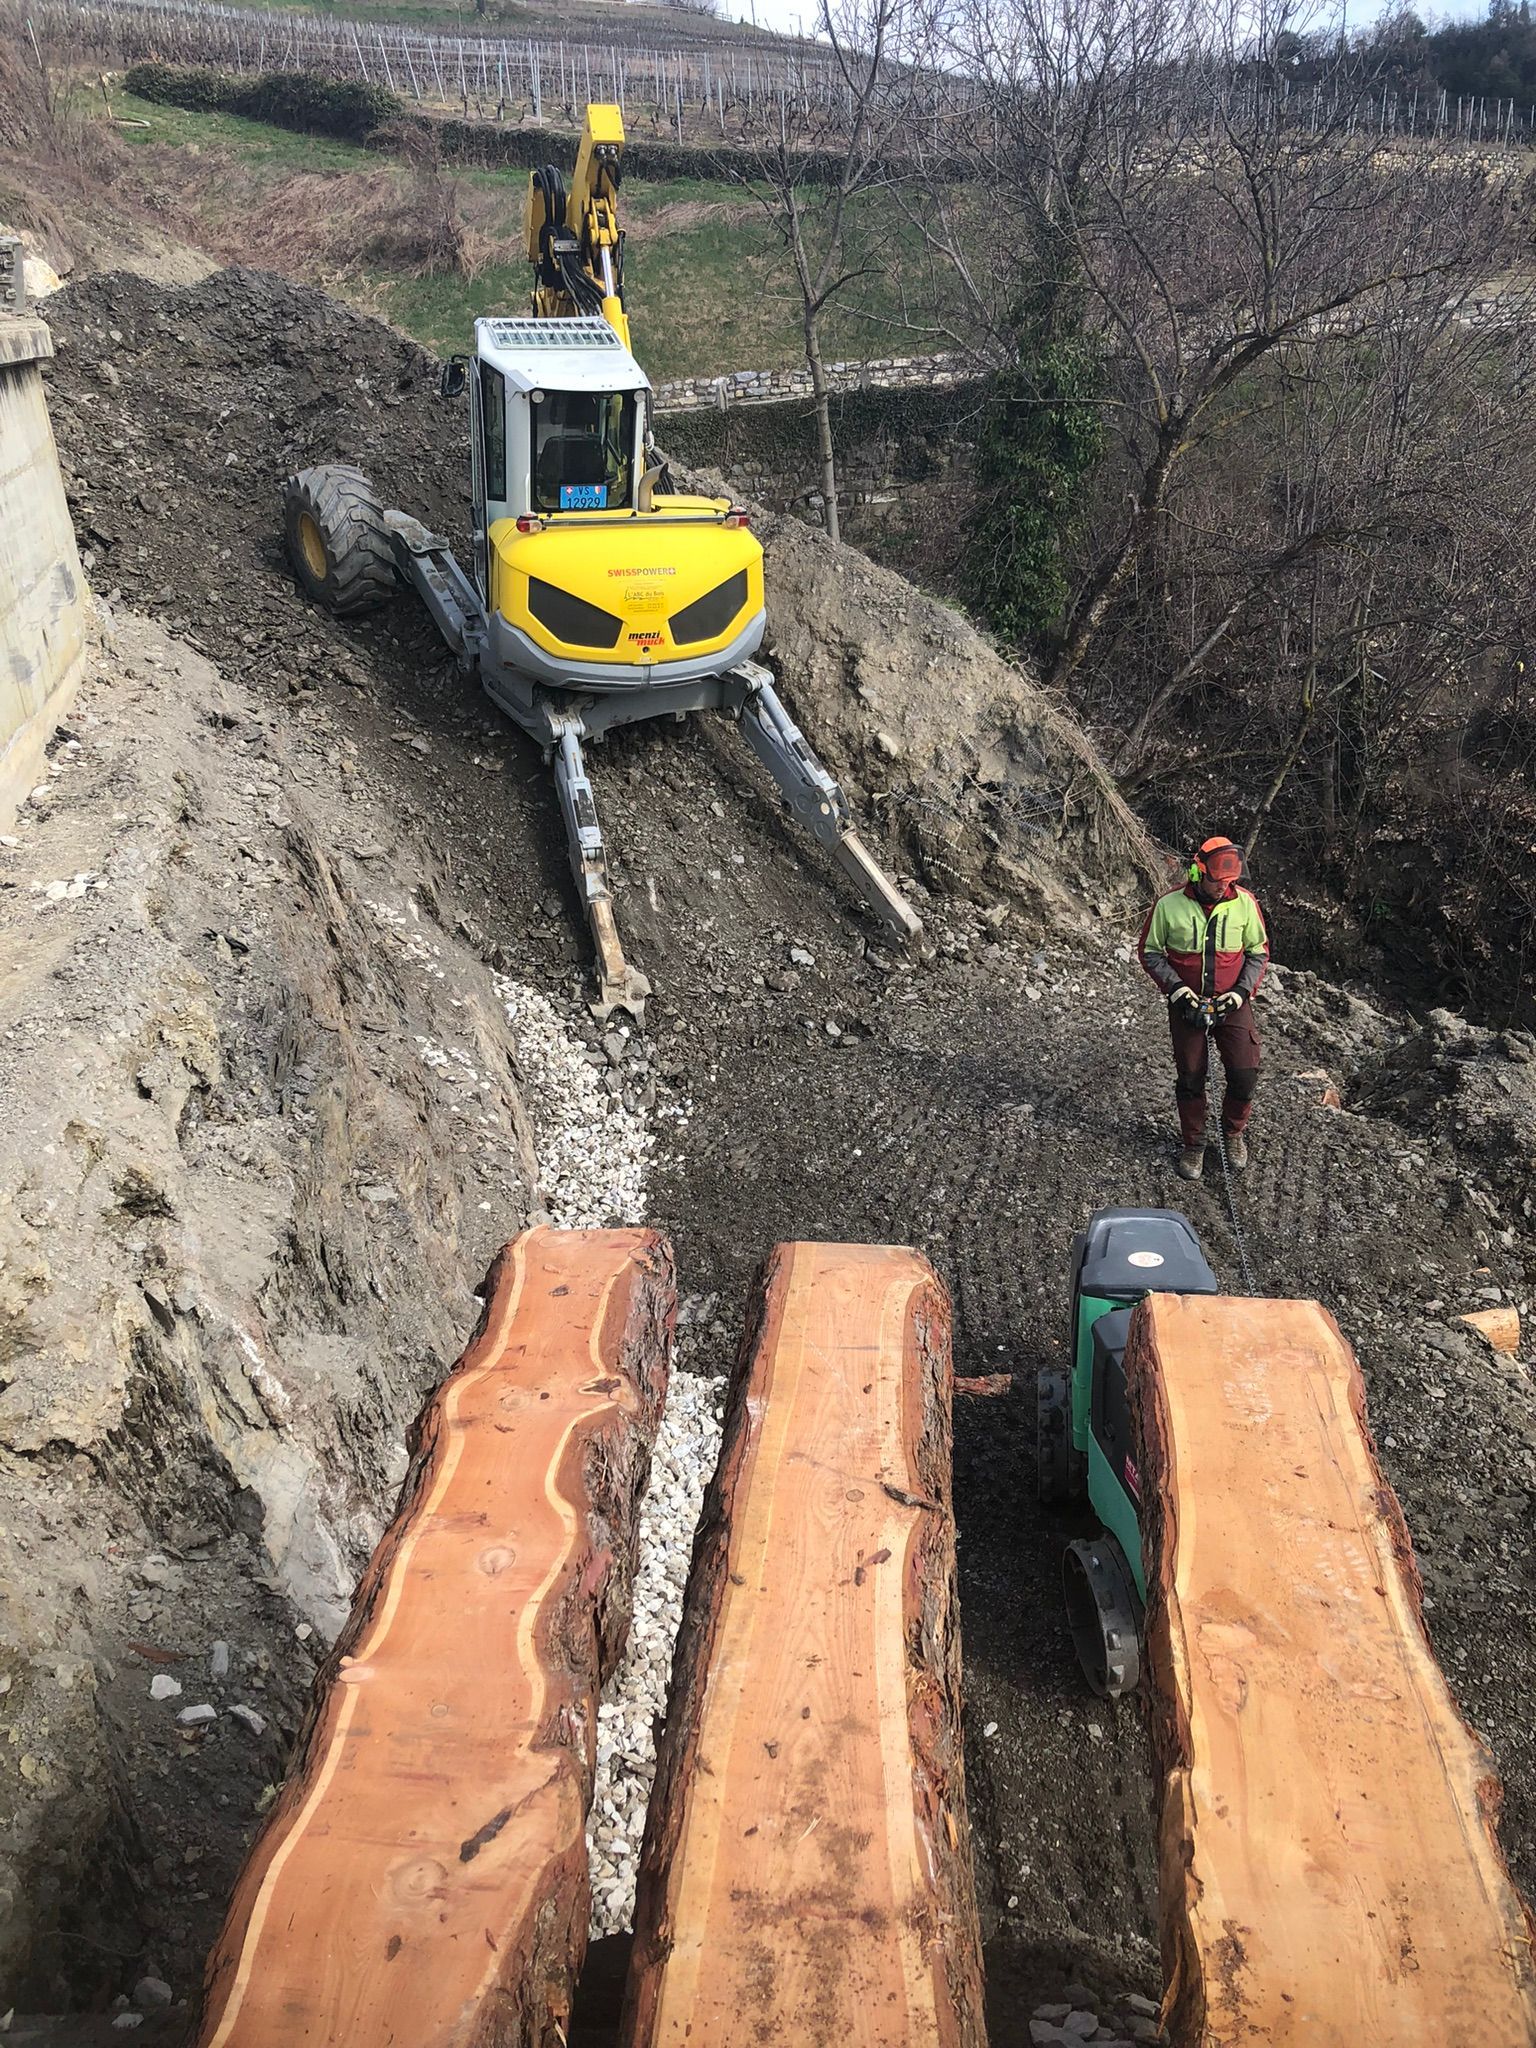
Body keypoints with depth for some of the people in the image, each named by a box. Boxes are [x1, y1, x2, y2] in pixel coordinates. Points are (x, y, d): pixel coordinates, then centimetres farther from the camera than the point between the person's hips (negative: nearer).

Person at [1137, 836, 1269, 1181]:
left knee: (1245, 1076, -4)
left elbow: (1259, 953, 3)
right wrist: (1176, 988, -14)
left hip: (1232, 1004, 1)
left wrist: (1241, 991, -10)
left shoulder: (1245, 903, -9)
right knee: (1190, 1079, 6)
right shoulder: (1169, 905, -13)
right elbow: (1149, 952, -2)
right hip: (1186, 1005, -1)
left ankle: (1234, 1132, 24)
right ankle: (1193, 1145, 26)